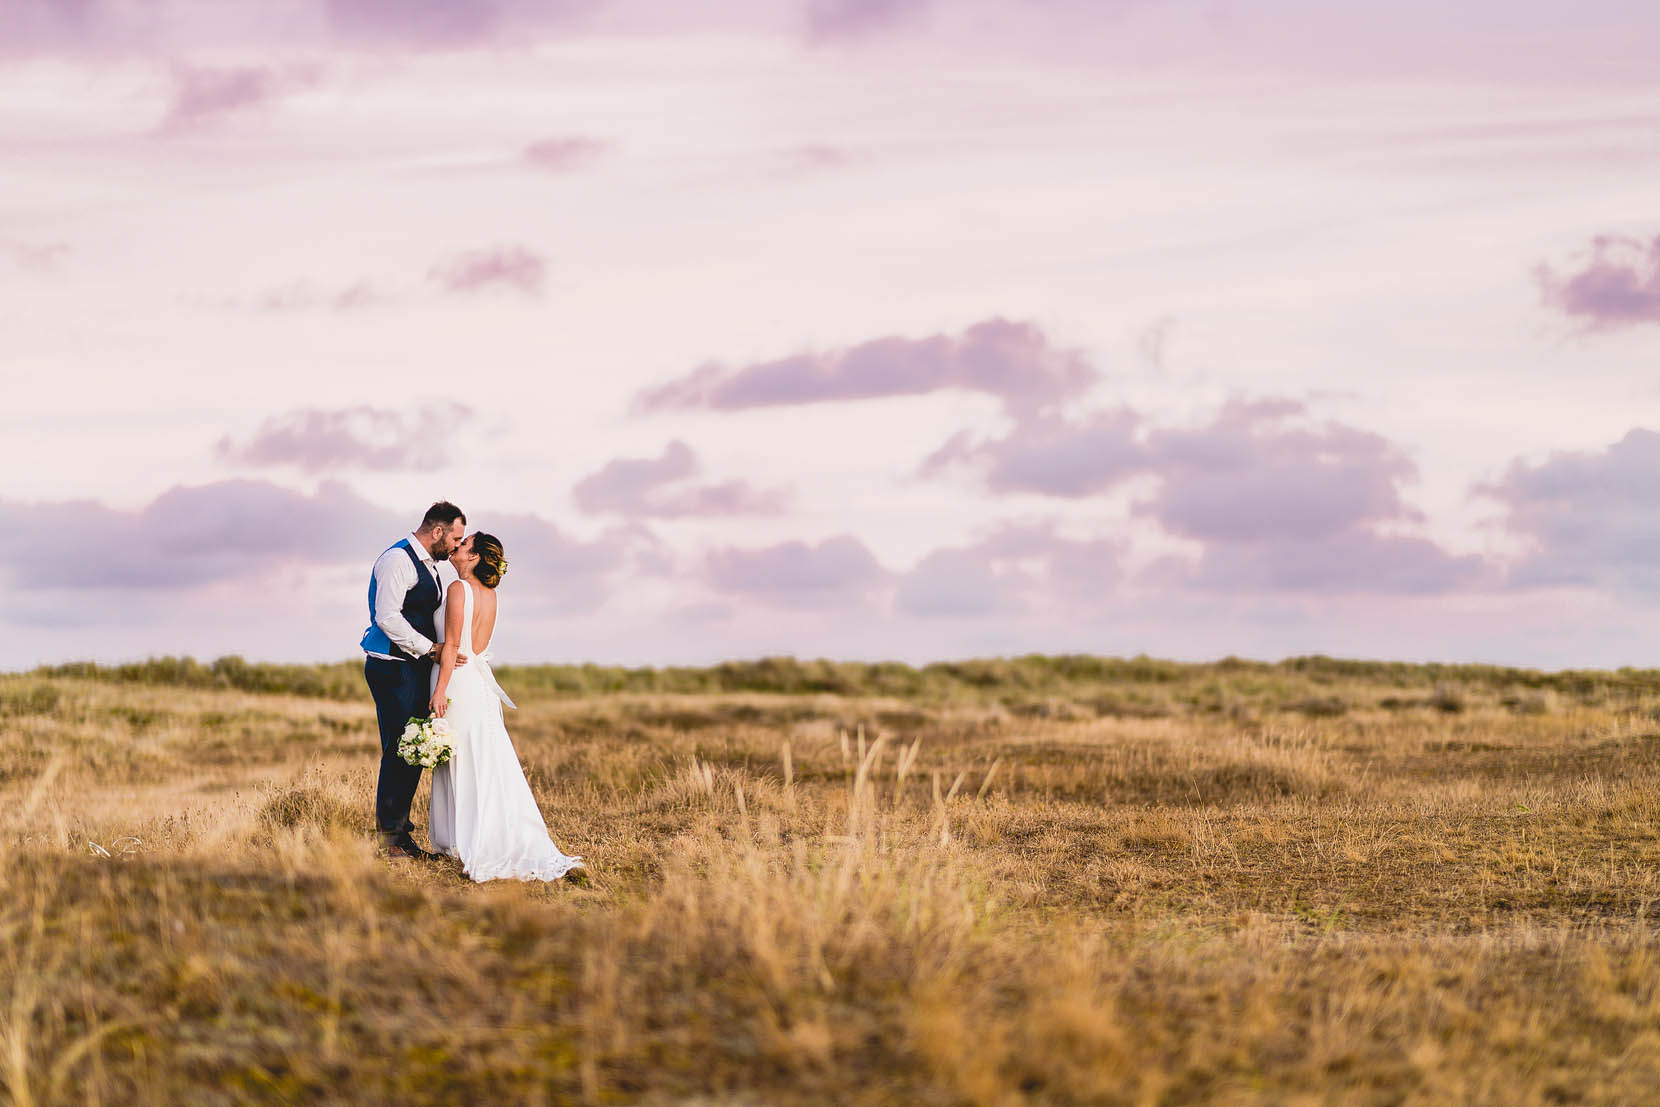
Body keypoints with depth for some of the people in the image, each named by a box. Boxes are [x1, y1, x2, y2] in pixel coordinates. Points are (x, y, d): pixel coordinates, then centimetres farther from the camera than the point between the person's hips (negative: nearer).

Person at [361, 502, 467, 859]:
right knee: (399, 749, -10)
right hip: (393, 666, -10)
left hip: (417, 668, 10)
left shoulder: (435, 565, 19)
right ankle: (389, 837, -6)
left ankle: (400, 832, 15)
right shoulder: (397, 560, -12)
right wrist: (430, 649, -20)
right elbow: (387, 617, -21)